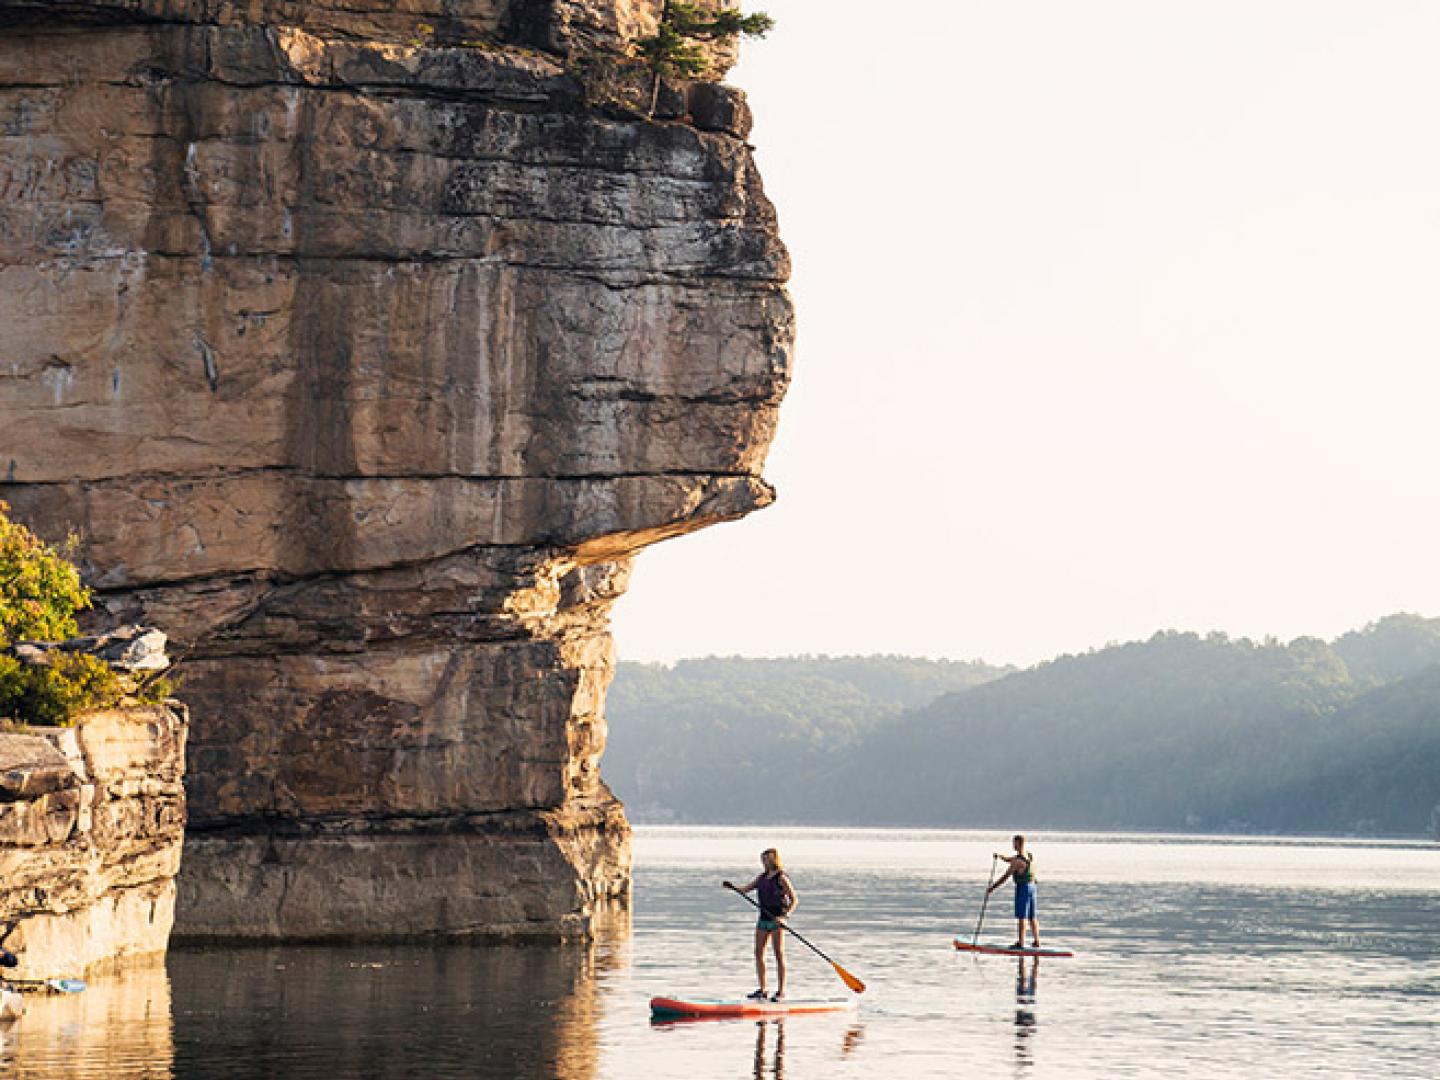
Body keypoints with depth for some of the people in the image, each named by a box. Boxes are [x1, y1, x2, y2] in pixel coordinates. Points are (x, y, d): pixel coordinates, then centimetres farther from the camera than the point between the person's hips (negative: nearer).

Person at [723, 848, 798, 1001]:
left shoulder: (781, 877, -9)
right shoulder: (763, 877, 14)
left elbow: (794, 900, -12)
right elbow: (746, 889, 15)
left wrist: (784, 916, -23)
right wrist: (732, 887, -3)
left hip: (777, 919, -8)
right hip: (763, 919, 8)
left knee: (779, 954, -4)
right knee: (759, 953, 6)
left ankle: (781, 991, 0)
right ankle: (762, 990, 14)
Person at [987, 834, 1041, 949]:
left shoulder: (1017, 860, -18)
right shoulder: (1030, 856, 8)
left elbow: (1006, 877, -16)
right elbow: (1011, 860, 23)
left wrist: (992, 888, -11)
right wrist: (1001, 856, 6)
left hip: (1022, 888, -8)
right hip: (1032, 886, 8)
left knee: (1021, 917, -4)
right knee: (1032, 917, 14)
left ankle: (1020, 943, -3)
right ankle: (1037, 942, 17)